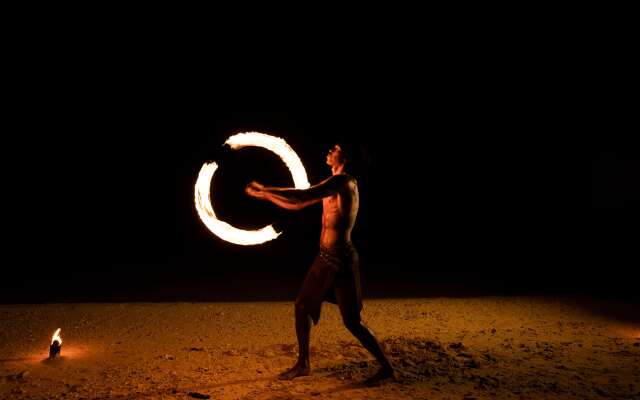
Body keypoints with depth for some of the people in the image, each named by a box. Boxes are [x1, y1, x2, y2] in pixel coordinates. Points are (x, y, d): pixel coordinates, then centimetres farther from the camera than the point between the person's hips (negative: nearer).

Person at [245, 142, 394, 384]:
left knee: (352, 321, -2)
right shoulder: (334, 183, 13)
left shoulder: (343, 181, -17)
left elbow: (302, 196, -27)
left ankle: (386, 367, 15)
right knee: (302, 306, 14)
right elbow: (297, 205, 17)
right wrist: (265, 195, 13)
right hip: (325, 257, 9)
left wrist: (264, 189, -18)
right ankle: (303, 364, 28)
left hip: (341, 260, -9)